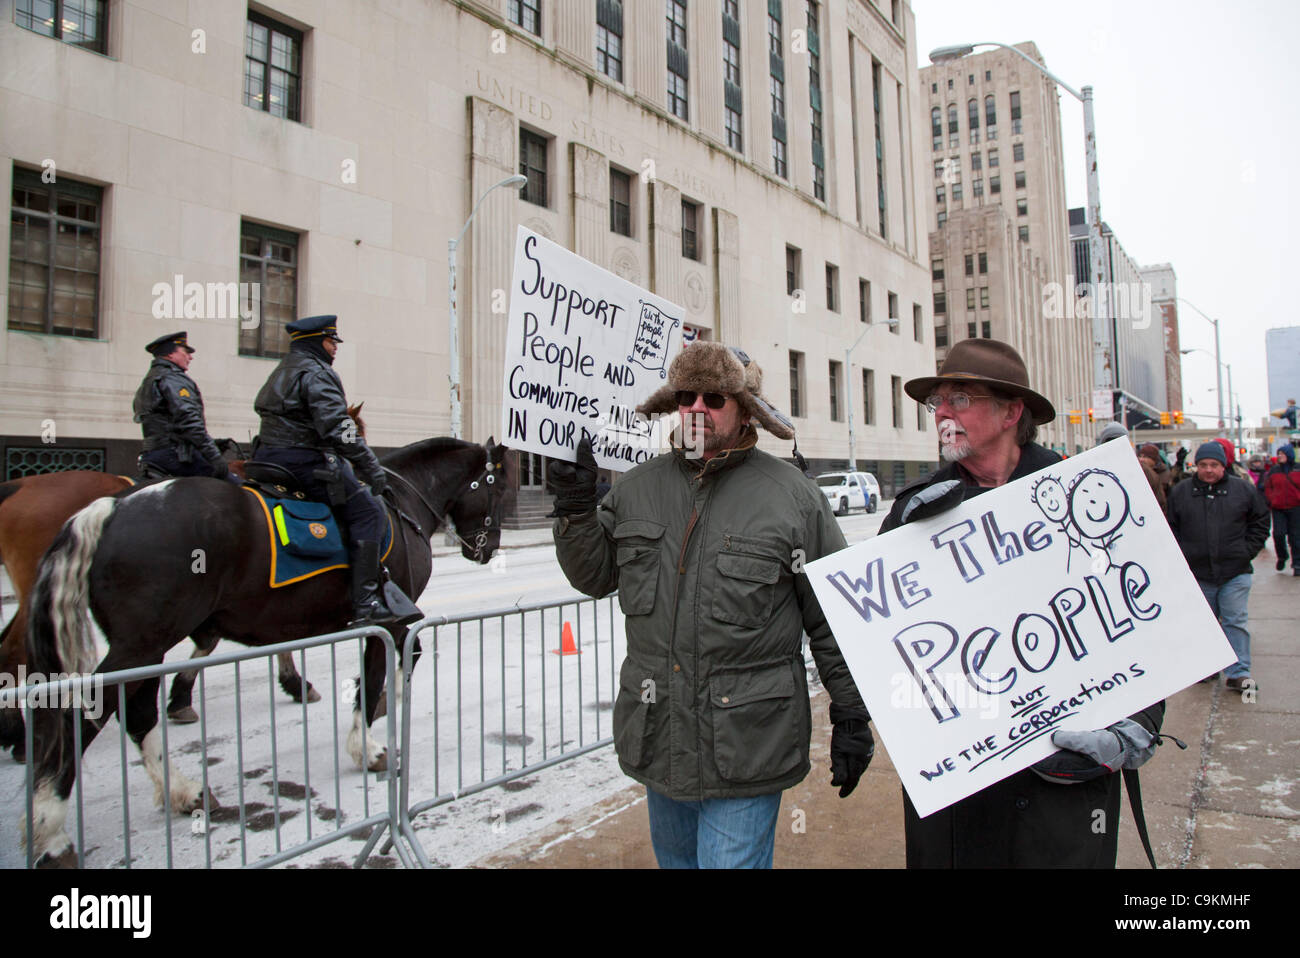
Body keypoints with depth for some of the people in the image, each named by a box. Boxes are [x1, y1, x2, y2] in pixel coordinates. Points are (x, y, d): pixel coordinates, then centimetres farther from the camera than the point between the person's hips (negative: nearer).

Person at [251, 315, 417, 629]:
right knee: (367, 511, -12)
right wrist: (370, 467, -21)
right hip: (304, 461, -11)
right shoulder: (316, 373, -10)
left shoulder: (281, 373, 23)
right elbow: (336, 426, -21)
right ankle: (366, 603, -20)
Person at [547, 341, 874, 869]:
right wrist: (575, 509, -5)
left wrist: (851, 717, -1)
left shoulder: (792, 496, -8)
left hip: (746, 749, -5)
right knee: (674, 857, 24)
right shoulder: (638, 487, 4)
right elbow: (595, 576, 10)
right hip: (656, 741, 5)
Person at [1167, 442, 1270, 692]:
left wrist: (1248, 551, 1)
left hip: (1235, 571, -1)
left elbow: (1260, 521, 10)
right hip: (1197, 573, 1)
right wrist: (1182, 555, 1)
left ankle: (1238, 673, 4)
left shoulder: (1243, 490, 2)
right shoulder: (1180, 492, 3)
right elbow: (1171, 528, 10)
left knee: (1235, 622, -1)